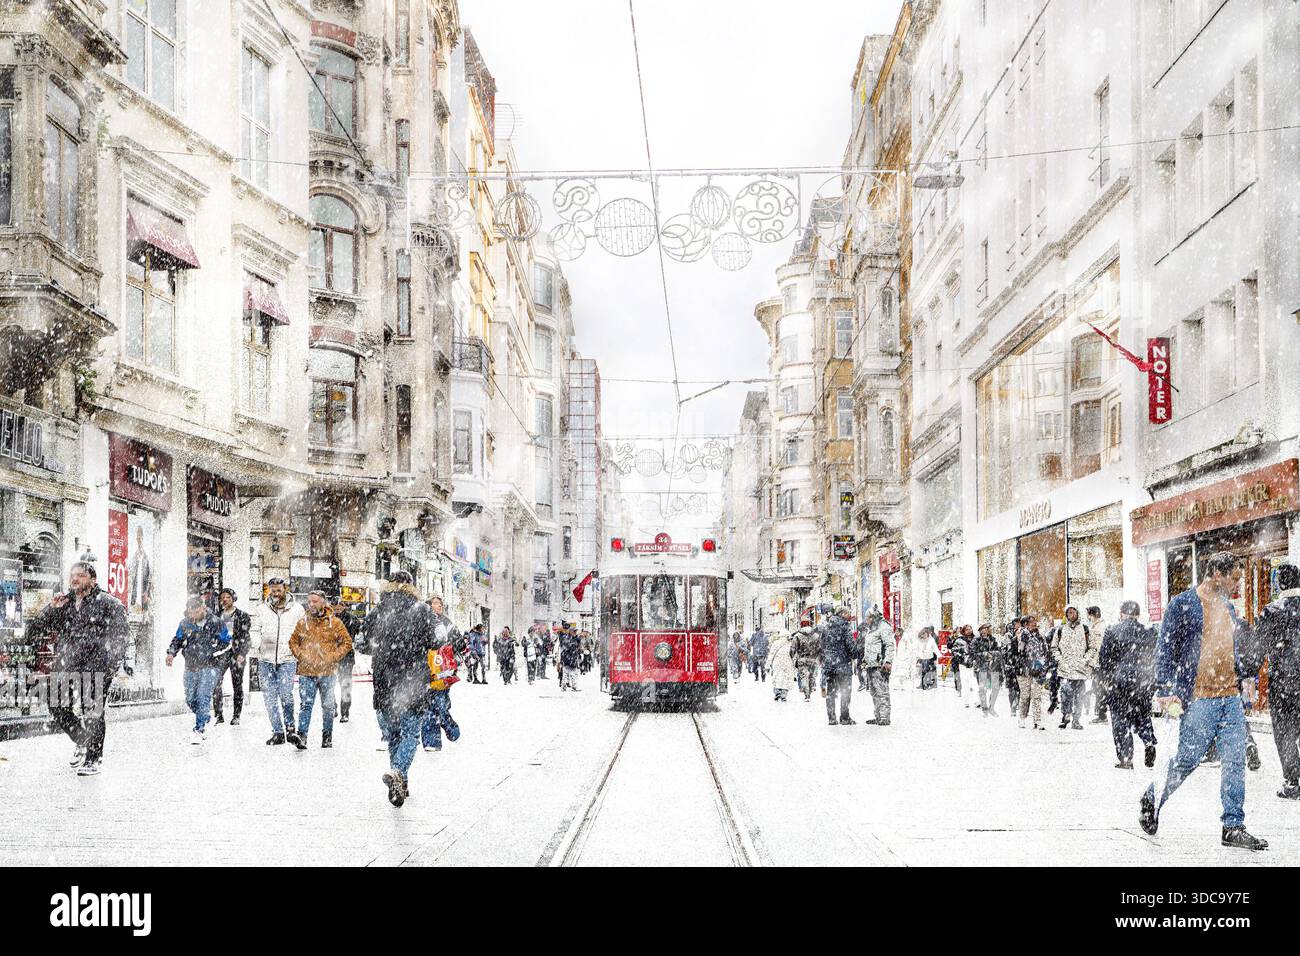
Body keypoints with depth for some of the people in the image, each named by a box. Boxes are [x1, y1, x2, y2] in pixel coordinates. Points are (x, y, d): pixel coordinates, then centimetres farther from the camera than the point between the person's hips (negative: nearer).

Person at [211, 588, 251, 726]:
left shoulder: (242, 616, 3)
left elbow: (246, 638, -2)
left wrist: (242, 654, -12)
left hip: (237, 653, -3)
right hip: (221, 653, 3)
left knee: (237, 686, 1)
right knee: (215, 683, -12)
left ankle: (236, 716, 8)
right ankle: (218, 715, -8)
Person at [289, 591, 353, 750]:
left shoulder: (334, 622, -1)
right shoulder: (303, 622, 5)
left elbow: (347, 642, 3)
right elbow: (293, 641, 17)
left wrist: (333, 656, -7)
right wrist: (299, 655, 1)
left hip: (328, 671, -1)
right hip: (306, 671, 1)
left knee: (328, 705, 10)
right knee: (305, 704, -8)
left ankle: (327, 736, 21)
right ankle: (301, 736, -14)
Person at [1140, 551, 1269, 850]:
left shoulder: (1228, 607, 17)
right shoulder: (1183, 605, -5)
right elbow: (1165, 651, -7)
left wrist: (1246, 670, 9)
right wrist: (1164, 692, -14)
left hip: (1231, 697, 6)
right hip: (1198, 699, -6)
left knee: (1235, 762, 2)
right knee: (1187, 759, -2)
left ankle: (1234, 827, 8)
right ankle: (1152, 799, 21)